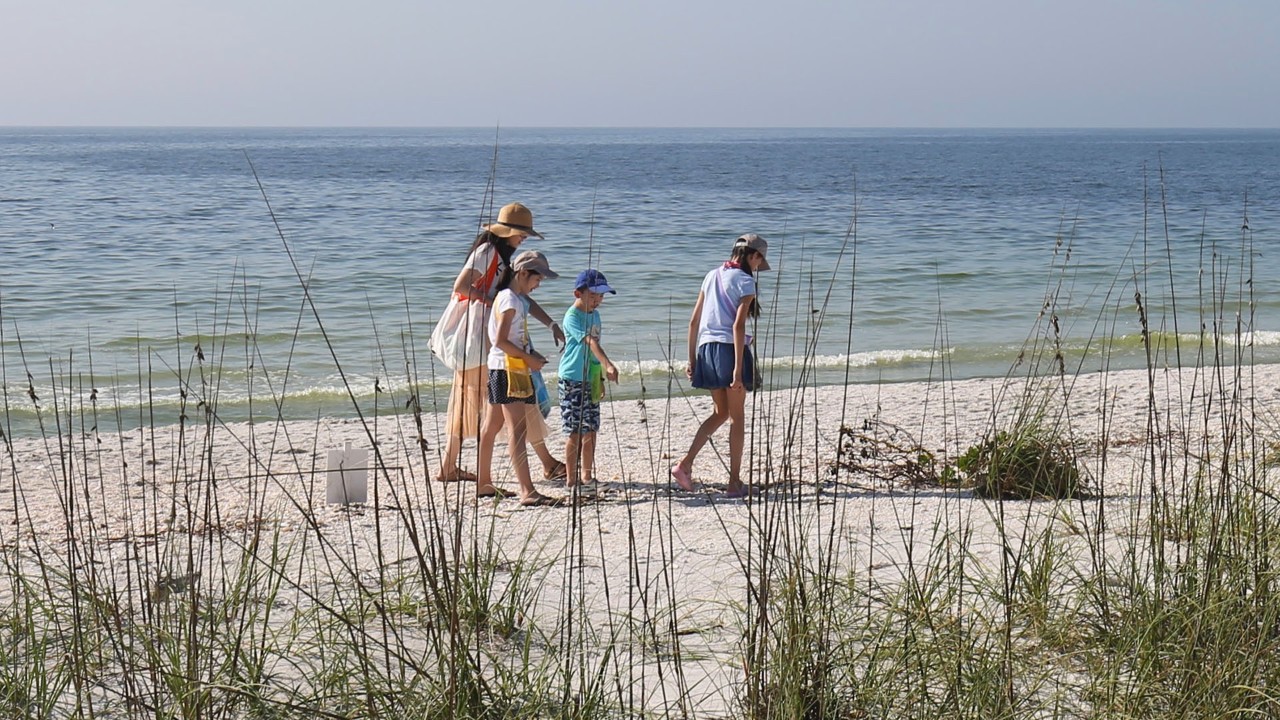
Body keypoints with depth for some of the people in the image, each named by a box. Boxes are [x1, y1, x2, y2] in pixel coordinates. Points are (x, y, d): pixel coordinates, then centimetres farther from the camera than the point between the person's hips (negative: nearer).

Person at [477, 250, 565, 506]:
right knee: (517, 430, -16)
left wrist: (530, 354, 11)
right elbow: (500, 341, -21)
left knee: (491, 427, 16)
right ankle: (528, 492, -23)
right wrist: (528, 358, -16)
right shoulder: (510, 300, -14)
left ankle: (484, 484, 26)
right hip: (507, 369, -11)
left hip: (506, 367, 11)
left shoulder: (516, 298, 16)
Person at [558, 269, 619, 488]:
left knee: (590, 430, 10)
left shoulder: (595, 314, 13)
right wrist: (608, 365, -41)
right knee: (574, 431, -5)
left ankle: (586, 475, 19)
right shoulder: (573, 316, -15)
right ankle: (571, 477, 1)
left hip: (591, 381, 8)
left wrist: (601, 377, 24)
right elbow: (590, 342, -29)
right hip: (573, 380, -8)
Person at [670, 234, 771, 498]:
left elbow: (694, 321, 13)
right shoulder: (745, 281, -7)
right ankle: (735, 482, 9)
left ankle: (685, 463, 2)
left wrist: (692, 359, 18)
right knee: (737, 417, 6)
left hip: (707, 349, 6)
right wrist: (738, 368, -19)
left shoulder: (712, 276, 13)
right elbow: (738, 325, -17)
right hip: (730, 348, -6)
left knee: (720, 412, 18)